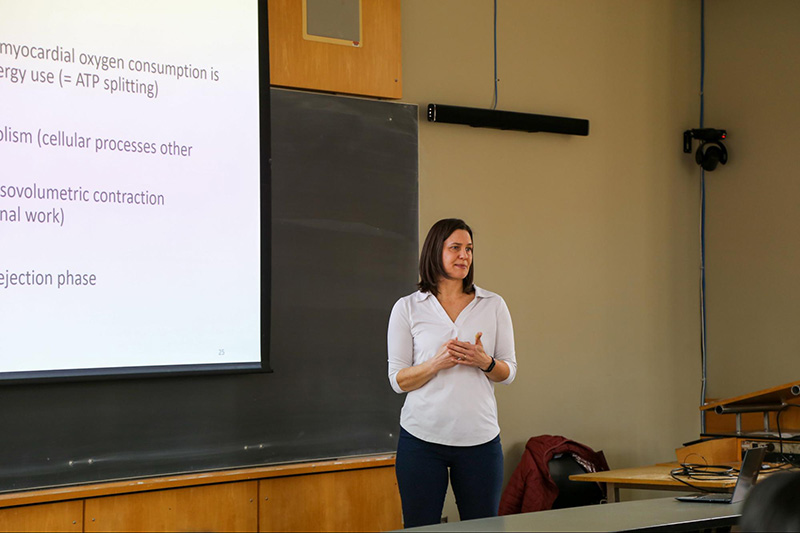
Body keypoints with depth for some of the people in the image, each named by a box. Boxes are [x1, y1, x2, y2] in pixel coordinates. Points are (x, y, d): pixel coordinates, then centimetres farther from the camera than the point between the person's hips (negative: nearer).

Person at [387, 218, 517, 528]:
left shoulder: (494, 305, 8)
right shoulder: (407, 308, 3)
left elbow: (509, 371, 11)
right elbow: (398, 380, 1)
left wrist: (484, 362, -11)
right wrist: (437, 363, -16)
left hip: (479, 438, 1)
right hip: (422, 436, -1)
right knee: (420, 527, 1)